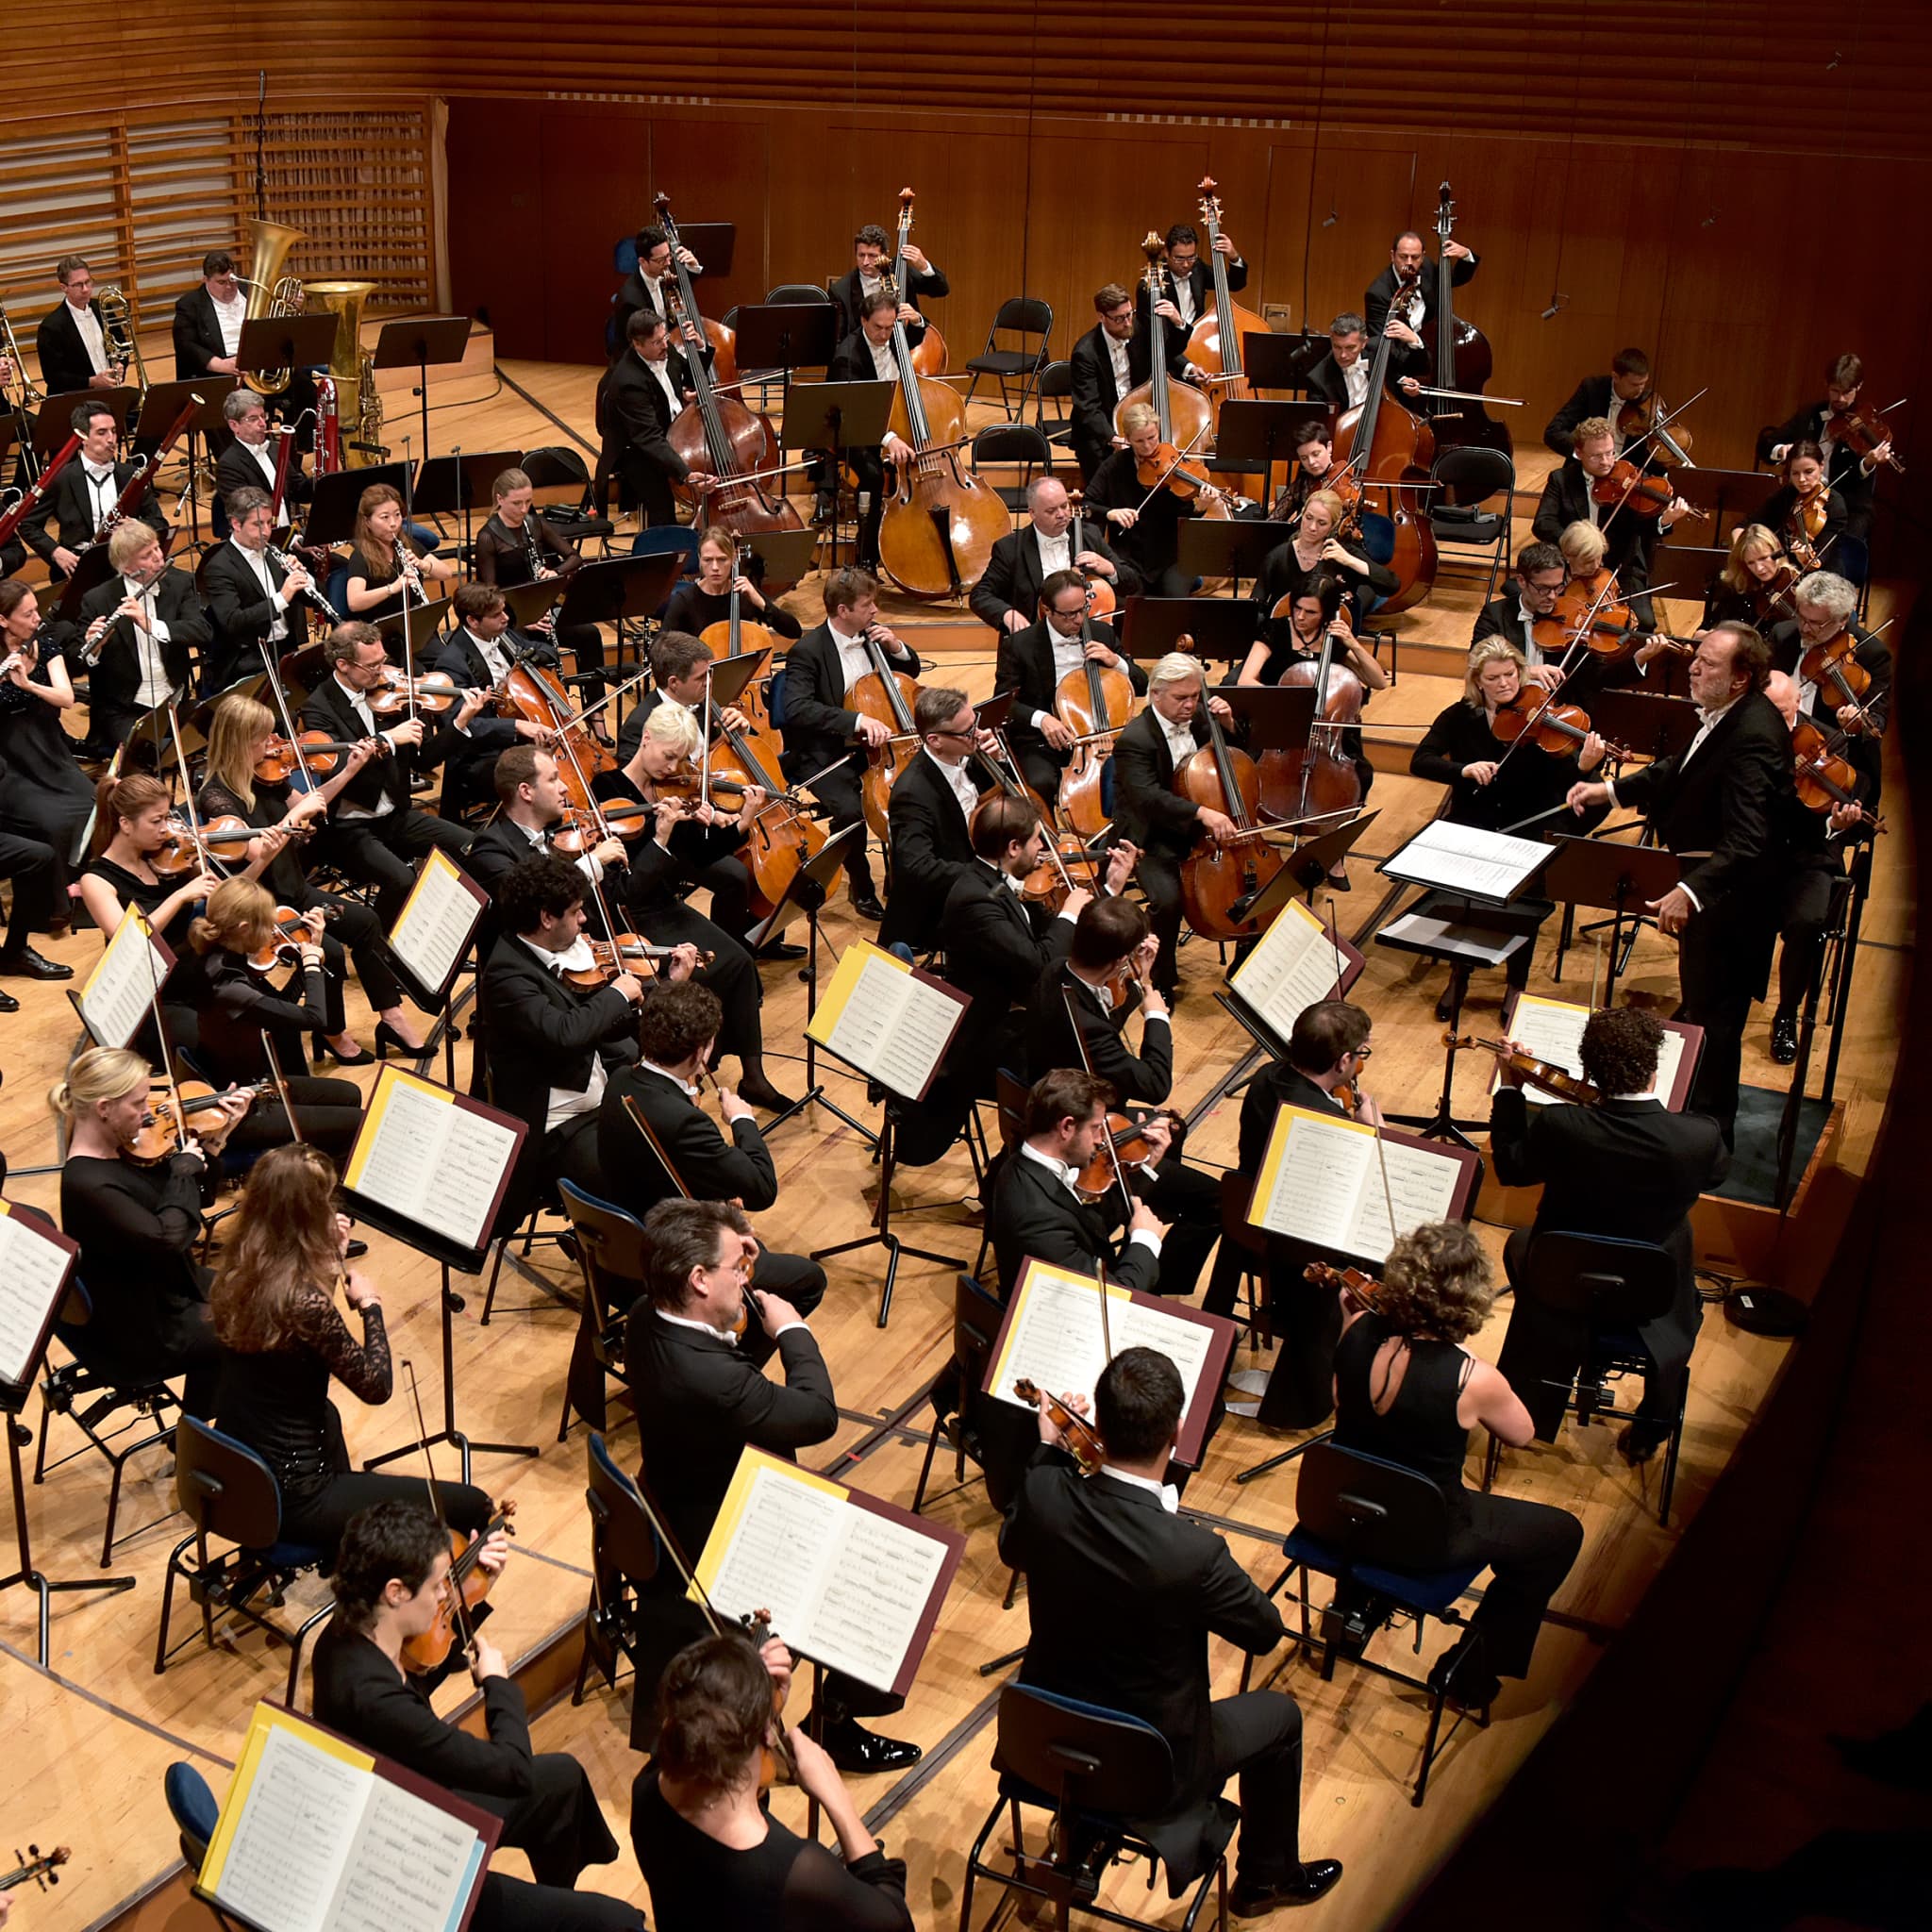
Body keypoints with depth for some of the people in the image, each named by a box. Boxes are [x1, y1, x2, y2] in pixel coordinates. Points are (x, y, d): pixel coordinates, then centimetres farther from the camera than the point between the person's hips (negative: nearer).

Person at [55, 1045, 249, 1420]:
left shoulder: (115, 1149, -3)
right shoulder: (87, 1184, -32)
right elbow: (167, 1238, -38)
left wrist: (214, 1137, -4)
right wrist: (186, 1168, -25)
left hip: (166, 1288, 9)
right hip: (142, 1335, -9)